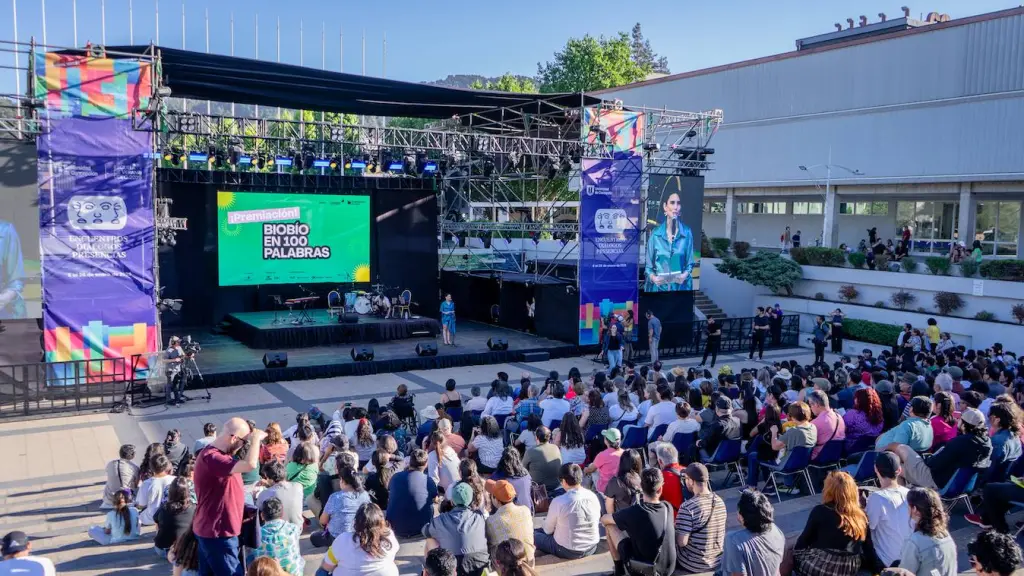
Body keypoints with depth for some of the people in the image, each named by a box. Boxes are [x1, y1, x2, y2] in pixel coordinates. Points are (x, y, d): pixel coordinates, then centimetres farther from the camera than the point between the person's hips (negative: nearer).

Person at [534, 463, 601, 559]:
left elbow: (548, 530, -8)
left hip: (567, 551, -5)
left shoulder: (558, 502, -21)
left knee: (533, 534, 13)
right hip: (592, 548, 5)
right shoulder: (593, 496, -8)